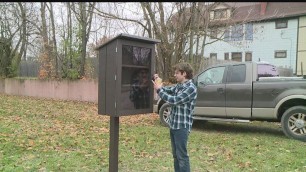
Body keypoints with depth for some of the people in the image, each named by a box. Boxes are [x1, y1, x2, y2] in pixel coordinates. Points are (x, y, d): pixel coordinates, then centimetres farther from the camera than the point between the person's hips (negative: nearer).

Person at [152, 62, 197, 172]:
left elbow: (174, 100, -22)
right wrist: (157, 84, -4)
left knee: (182, 155, -2)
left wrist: (159, 90, -14)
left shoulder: (191, 88, -17)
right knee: (175, 155, 16)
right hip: (174, 125, 8)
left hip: (182, 126, -8)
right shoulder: (179, 86, 11)